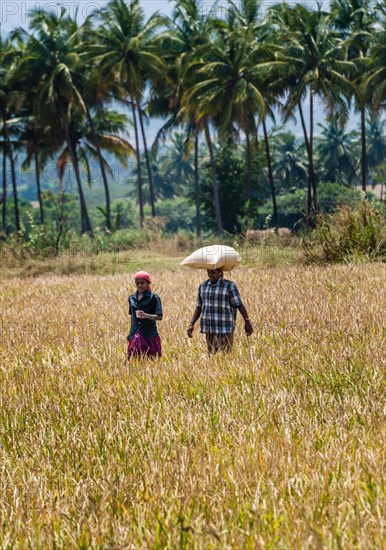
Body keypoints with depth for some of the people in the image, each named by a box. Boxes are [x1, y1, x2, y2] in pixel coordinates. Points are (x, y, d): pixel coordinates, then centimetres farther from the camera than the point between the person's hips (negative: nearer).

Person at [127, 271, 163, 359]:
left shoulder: (153, 298, -4)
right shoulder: (131, 298, 12)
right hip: (135, 336, 4)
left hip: (150, 336, -4)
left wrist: (146, 315, -26)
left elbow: (159, 317, -10)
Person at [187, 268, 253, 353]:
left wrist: (247, 322, -19)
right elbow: (199, 307, 11)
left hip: (225, 328, -6)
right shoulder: (203, 286, 9)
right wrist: (191, 324, 2)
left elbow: (239, 305, -10)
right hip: (210, 328, 6)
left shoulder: (229, 286, -7)